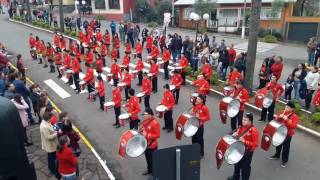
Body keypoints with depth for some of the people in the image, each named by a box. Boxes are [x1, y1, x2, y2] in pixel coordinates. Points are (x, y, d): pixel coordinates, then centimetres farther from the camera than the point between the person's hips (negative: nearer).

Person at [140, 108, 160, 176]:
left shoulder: (155, 123, -24)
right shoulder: (145, 121, 1)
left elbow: (158, 135, -24)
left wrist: (147, 135, -26)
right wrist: (141, 131, -1)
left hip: (152, 145, -8)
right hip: (145, 144, 8)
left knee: (152, 159, 5)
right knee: (147, 158, 23)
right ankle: (149, 169, 42)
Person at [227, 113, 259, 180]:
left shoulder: (254, 131, -26)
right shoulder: (242, 127, -5)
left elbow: (255, 144, -25)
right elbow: (238, 133, 13)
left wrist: (244, 141, -33)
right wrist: (235, 135, -10)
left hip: (248, 152, -8)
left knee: (245, 166, 10)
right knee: (237, 164, 25)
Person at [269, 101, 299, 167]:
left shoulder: (295, 116, -18)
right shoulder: (283, 112, -2)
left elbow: (294, 126, -28)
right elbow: (277, 118, 7)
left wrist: (286, 120, -33)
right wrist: (279, 116, -15)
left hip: (288, 134, -6)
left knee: (286, 147, 7)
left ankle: (284, 160, 24)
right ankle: (277, 155, 44)